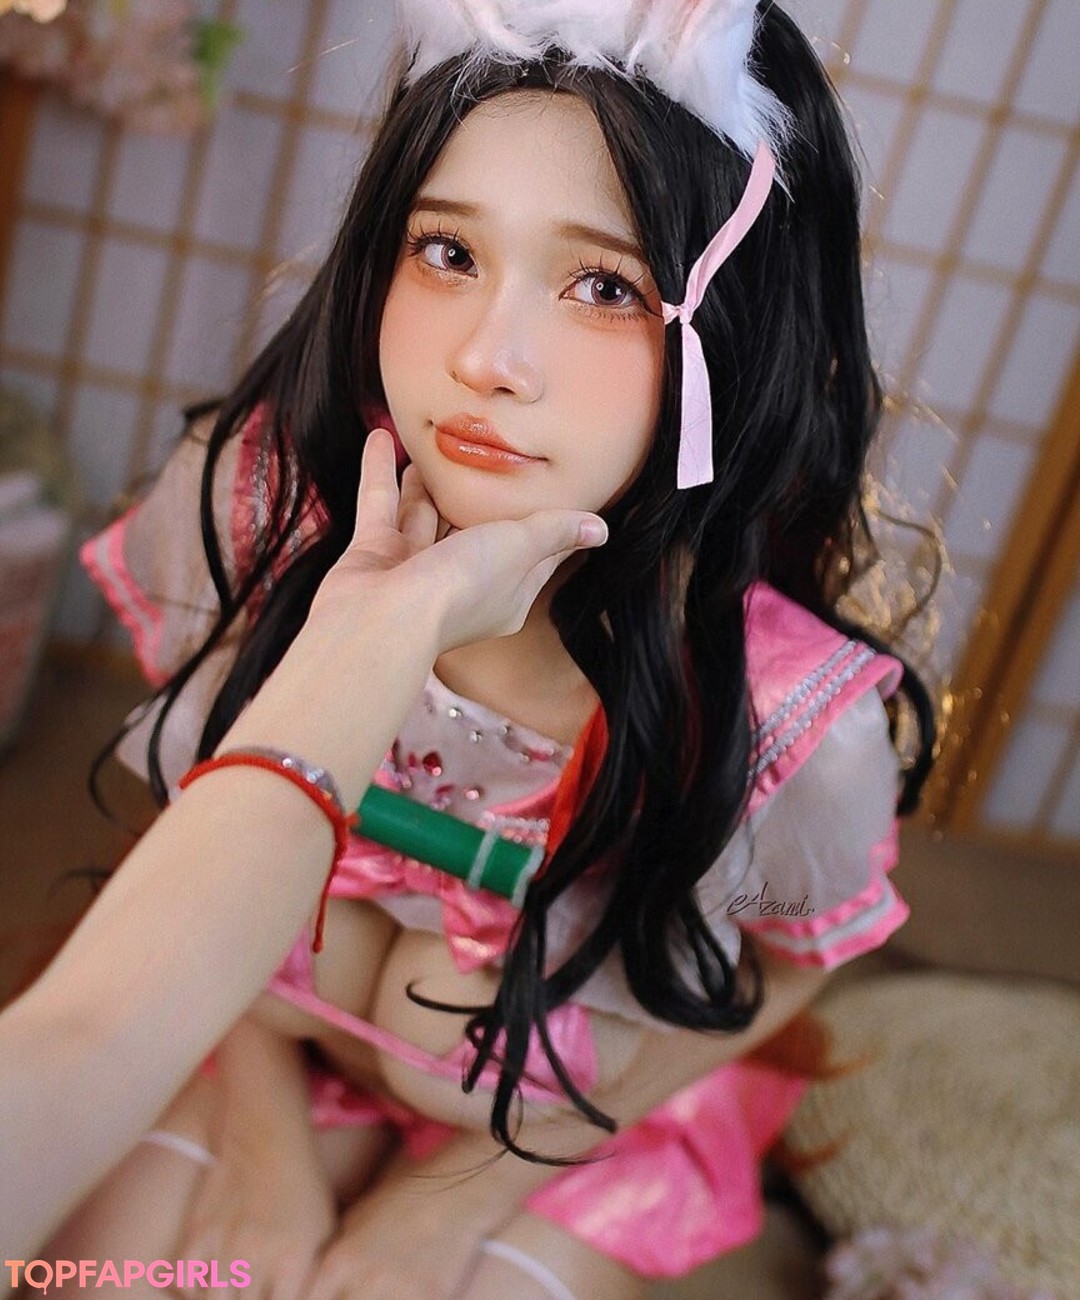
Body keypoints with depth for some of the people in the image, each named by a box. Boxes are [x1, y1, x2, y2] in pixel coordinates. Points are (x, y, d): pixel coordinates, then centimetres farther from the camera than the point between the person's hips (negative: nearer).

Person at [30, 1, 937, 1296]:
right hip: (271, 1037, 2)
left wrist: (477, 1188, -8)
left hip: (584, 1106, -1)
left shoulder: (803, 724, -32)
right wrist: (262, 1135, -7)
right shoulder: (254, 497, -27)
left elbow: (778, 971, -10)